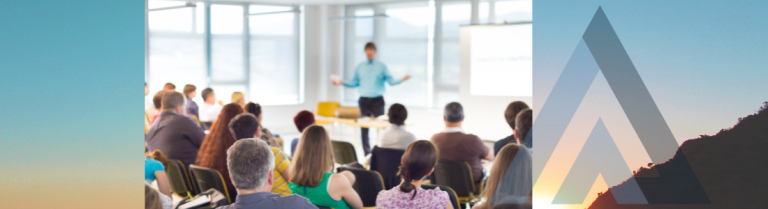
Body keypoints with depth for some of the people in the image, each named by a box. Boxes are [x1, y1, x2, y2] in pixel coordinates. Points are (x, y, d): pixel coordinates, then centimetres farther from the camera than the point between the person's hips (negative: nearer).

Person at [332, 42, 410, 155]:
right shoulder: (359, 67, 12)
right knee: (364, 127, 2)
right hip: (364, 100, 2)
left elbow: (390, 81, -1)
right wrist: (342, 82, 5)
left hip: (377, 100, -2)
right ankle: (366, 152, 8)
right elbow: (354, 82, 17)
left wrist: (401, 80, -18)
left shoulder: (381, 66, 5)